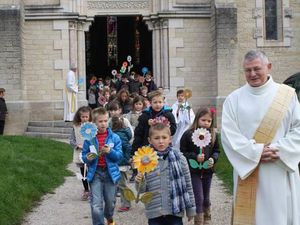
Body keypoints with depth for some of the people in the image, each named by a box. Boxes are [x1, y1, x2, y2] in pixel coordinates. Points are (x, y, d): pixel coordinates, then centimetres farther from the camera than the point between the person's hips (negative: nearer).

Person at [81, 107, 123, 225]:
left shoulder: (114, 137, -3)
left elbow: (119, 156, -5)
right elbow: (84, 155, 3)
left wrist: (110, 151, -22)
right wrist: (87, 158, -19)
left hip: (110, 172, 1)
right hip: (95, 173, -1)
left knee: (110, 201, 16)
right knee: (96, 205, -9)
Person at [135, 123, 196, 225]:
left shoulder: (179, 158, -4)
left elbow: (187, 185, 4)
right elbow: (143, 190, 3)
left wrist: (190, 208, 7)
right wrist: (139, 182, -19)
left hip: (175, 212, -1)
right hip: (154, 213, 1)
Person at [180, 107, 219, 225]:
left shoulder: (213, 134, 0)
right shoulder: (188, 134, -10)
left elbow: (216, 150, 10)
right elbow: (183, 152, -8)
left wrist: (213, 159, -9)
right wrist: (195, 157, -19)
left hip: (207, 171, 4)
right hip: (194, 171, -4)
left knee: (206, 199, 17)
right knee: (199, 199, -6)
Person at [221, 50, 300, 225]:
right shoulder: (234, 99, 3)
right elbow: (228, 135, -5)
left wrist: (278, 150, -12)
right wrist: (256, 152, -14)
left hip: (281, 171, 0)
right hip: (248, 170, 0)